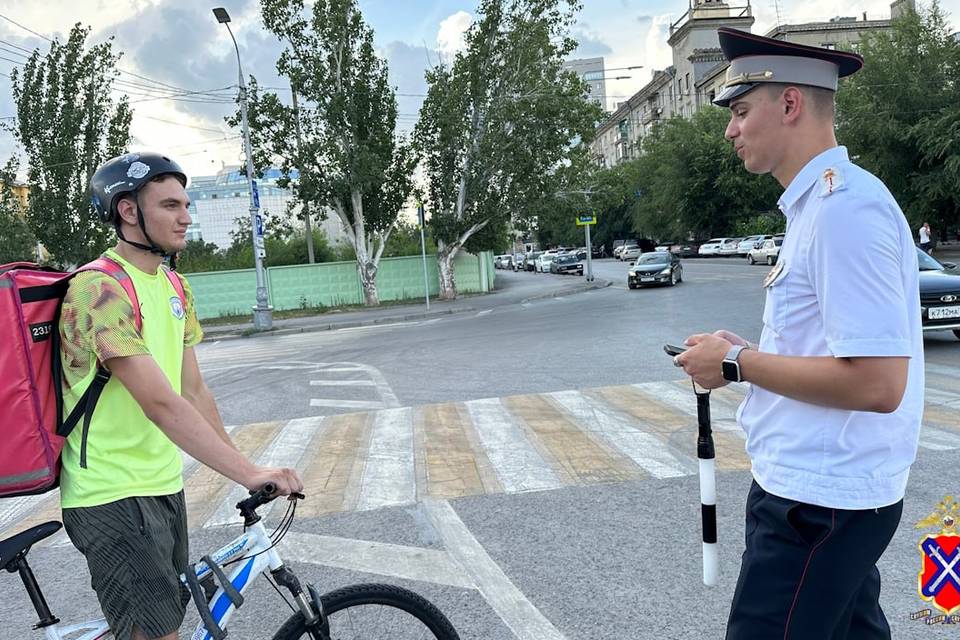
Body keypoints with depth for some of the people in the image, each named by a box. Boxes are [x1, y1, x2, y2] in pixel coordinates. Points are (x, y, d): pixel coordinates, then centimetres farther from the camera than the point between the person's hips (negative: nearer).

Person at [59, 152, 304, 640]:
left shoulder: (176, 288, 7)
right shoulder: (99, 288, -21)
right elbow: (161, 403, -29)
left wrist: (243, 467, 2)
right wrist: (250, 473, -32)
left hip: (164, 485, 9)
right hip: (113, 498, -8)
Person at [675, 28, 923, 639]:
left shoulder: (844, 206, -20)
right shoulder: (820, 200, 12)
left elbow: (877, 383, -26)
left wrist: (738, 364, -17)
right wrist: (751, 351, 7)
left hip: (818, 502, -10)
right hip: (819, 488, 10)